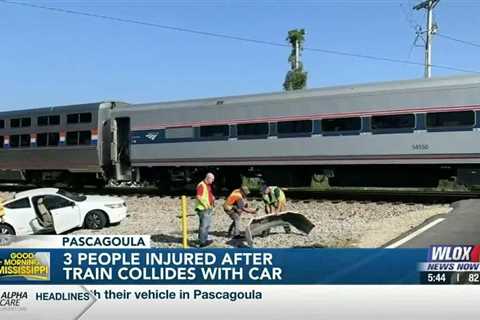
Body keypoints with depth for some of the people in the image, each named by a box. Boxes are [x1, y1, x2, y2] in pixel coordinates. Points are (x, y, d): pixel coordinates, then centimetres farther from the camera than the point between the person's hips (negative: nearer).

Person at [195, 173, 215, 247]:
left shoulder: (208, 185, 15)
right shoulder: (201, 185, -14)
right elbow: (198, 197, -22)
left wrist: (213, 198, 9)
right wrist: (205, 205, -25)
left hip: (209, 208, 10)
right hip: (203, 209, -10)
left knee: (208, 225, 17)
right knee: (203, 225, -8)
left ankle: (205, 239, 27)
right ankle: (202, 242, -3)